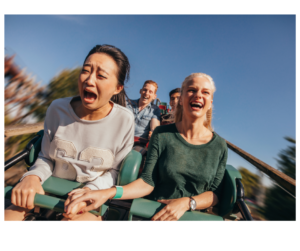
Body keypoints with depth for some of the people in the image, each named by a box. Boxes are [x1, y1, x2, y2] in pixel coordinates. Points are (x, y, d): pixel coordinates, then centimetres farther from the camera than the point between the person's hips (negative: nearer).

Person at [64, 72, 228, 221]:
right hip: (152, 214, -3)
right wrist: (109, 193, -24)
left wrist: (187, 202, -20)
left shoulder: (219, 146, -3)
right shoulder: (162, 135, -6)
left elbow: (215, 193, -2)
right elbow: (148, 181, -9)